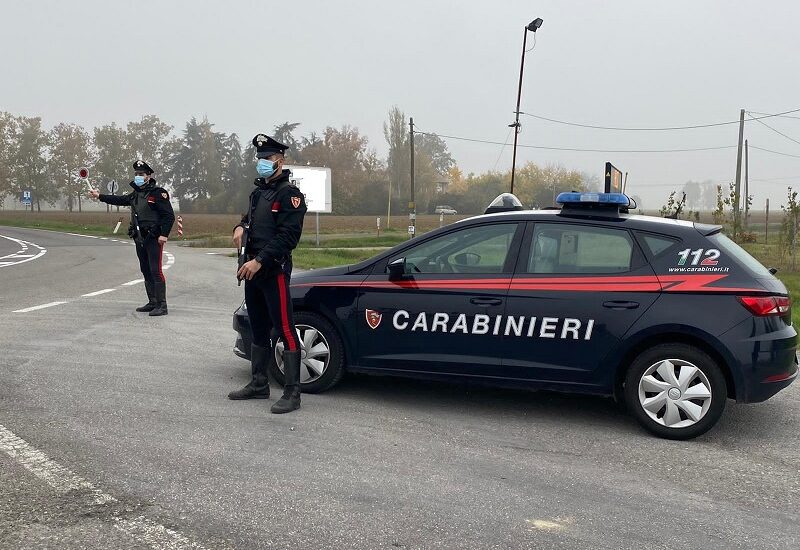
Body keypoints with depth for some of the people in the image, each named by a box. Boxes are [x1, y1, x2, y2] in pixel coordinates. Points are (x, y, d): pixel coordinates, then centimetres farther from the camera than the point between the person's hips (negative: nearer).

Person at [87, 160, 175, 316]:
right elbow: (120, 200, 31)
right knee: (146, 272, 12)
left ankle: (162, 306, -12)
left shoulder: (158, 193, -9)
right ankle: (152, 303, 19)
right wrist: (100, 196, 29)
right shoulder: (136, 194, 16)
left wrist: (164, 234, -19)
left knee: (155, 271, -12)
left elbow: (169, 216, -13)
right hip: (140, 239, 9)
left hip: (153, 238, -9)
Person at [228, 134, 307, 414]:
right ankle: (259, 384, 28)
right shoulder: (259, 192, 18)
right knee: (258, 329, 16)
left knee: (285, 330, -8)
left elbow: (288, 236, -19)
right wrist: (240, 226, 7)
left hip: (274, 270, -10)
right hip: (252, 269, 10)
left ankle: (292, 393, -5)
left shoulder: (289, 193, -10)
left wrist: (260, 260, -23)